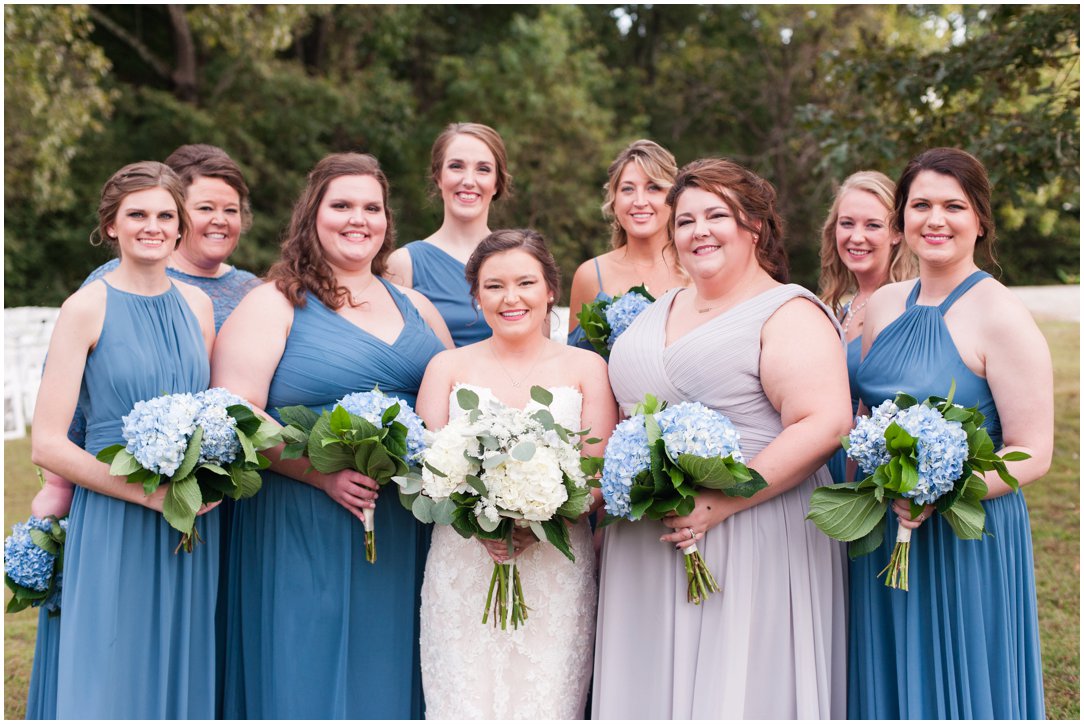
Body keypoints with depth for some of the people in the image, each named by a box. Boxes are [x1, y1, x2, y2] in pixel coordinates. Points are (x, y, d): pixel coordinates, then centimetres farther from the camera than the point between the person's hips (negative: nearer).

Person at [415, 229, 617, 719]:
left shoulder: (586, 368, 8)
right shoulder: (448, 367, 10)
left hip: (557, 571, 0)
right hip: (462, 569, 1)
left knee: (548, 702, -4)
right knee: (464, 702, -3)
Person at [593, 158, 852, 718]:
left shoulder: (789, 315, -7)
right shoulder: (658, 312, 15)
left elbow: (824, 424, -19)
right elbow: (628, 410, 26)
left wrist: (721, 504, -22)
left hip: (750, 543, -6)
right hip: (647, 543, 7)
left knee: (734, 690, -1)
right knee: (651, 689, 10)